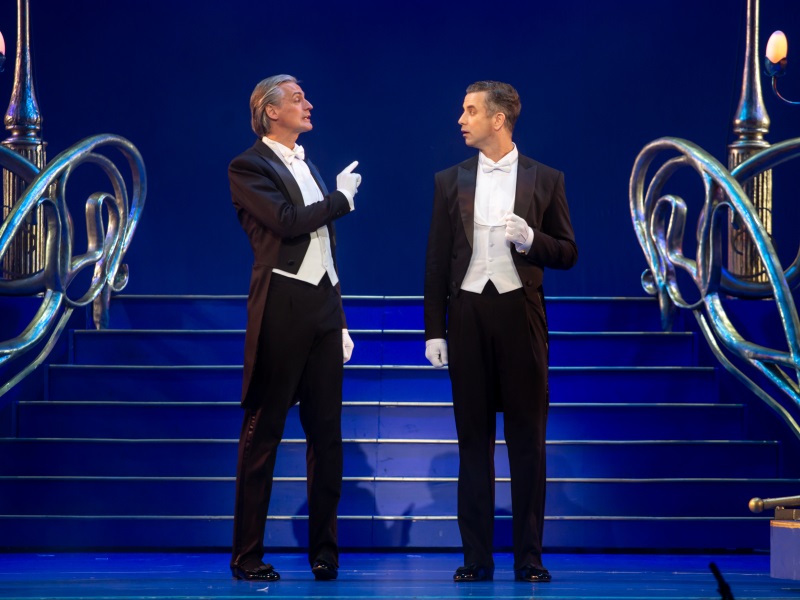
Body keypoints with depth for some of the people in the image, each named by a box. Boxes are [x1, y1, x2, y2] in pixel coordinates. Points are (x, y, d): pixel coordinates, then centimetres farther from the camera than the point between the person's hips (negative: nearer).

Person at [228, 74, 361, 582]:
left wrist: (341, 322, 19)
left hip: (323, 309, 7)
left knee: (327, 433, 7)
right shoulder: (249, 168, -4)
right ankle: (248, 555, 2)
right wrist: (340, 199, -4)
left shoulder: (308, 167, 20)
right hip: (282, 307, -7)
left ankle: (325, 550, 13)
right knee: (263, 433, -2)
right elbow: (288, 222, -19)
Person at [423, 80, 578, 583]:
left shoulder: (545, 179, 5)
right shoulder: (450, 182, 9)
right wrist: (434, 330, 3)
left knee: (527, 438, 0)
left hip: (520, 313, -1)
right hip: (468, 313, 2)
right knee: (474, 438, 3)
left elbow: (567, 254, 6)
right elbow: (437, 261, 9)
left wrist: (531, 239, -14)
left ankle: (529, 556, 5)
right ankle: (477, 556, 7)